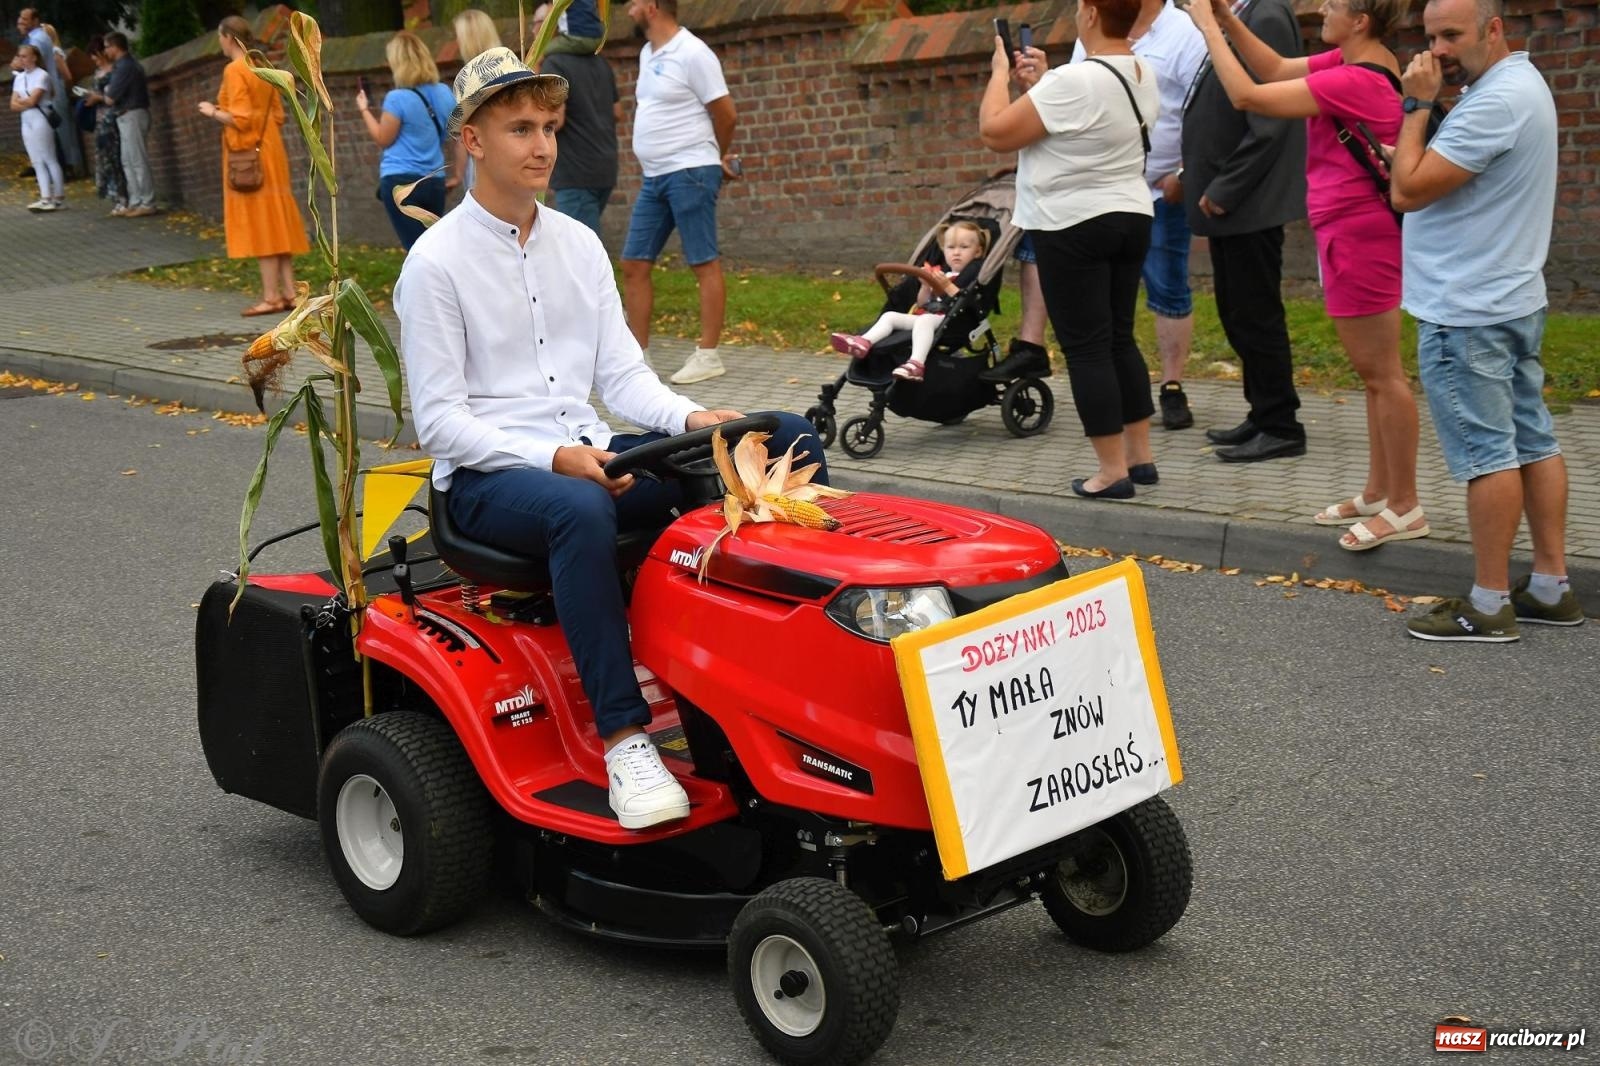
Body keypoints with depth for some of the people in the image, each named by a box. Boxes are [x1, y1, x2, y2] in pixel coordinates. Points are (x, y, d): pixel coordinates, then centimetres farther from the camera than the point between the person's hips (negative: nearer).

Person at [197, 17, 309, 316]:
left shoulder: (234, 70, -13)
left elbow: (240, 119, -18)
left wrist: (213, 113, -3)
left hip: (248, 154, -8)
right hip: (269, 149, 8)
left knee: (258, 222, -6)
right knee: (276, 220, 9)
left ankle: (271, 296, -5)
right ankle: (289, 292, 10)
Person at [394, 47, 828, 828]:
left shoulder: (578, 245, 12)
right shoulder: (436, 262, -6)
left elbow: (621, 374, 9)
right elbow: (439, 421, -11)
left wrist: (691, 419, -13)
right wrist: (554, 458, -25)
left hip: (588, 454, 6)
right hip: (486, 478, -6)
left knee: (787, 439, -10)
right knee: (580, 509, -43)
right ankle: (623, 736, -37)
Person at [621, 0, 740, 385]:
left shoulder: (692, 53, -12)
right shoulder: (648, 53, 14)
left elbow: (726, 114, -9)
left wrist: (716, 158, 8)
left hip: (689, 174, -9)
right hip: (654, 177, 9)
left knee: (704, 264, -3)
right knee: (634, 264, 7)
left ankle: (708, 355, 0)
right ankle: (639, 354, 13)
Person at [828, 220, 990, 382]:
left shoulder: (973, 275, 5)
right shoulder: (939, 273, 26)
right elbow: (921, 303, 24)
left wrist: (947, 286, -13)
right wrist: (926, 286, 6)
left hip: (949, 318, -8)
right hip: (923, 314, 8)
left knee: (924, 321, -38)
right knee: (889, 316, -7)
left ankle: (916, 364, -59)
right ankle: (863, 343, -31)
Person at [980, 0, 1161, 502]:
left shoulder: (1073, 80, -22)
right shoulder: (1144, 75, 6)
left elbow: (994, 133, -17)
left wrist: (1000, 73, -3)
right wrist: (1040, 82, 15)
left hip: (1073, 227, -8)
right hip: (1130, 218, 8)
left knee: (1086, 347, -2)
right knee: (1120, 338, 16)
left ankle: (1112, 470, 0)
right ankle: (1140, 455, 20)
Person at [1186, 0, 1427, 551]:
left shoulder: (1355, 81, -23)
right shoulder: (1353, 63, 8)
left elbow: (1247, 95, -23)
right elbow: (1275, 68, 15)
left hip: (1358, 236, -11)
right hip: (1356, 234, 11)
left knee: (1382, 374, -3)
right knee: (1374, 371, 16)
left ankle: (1405, 509, 4)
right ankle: (1379, 492, 26)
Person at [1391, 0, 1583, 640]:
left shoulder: (1496, 101, -21)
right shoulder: (1522, 83, 14)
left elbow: (1408, 191, -21)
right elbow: (1432, 177, 17)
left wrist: (1417, 105, -13)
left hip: (1466, 313, -11)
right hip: (1512, 299, 11)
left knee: (1486, 454, -5)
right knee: (1532, 442, 12)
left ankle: (1489, 606, 1)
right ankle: (1550, 589, 18)